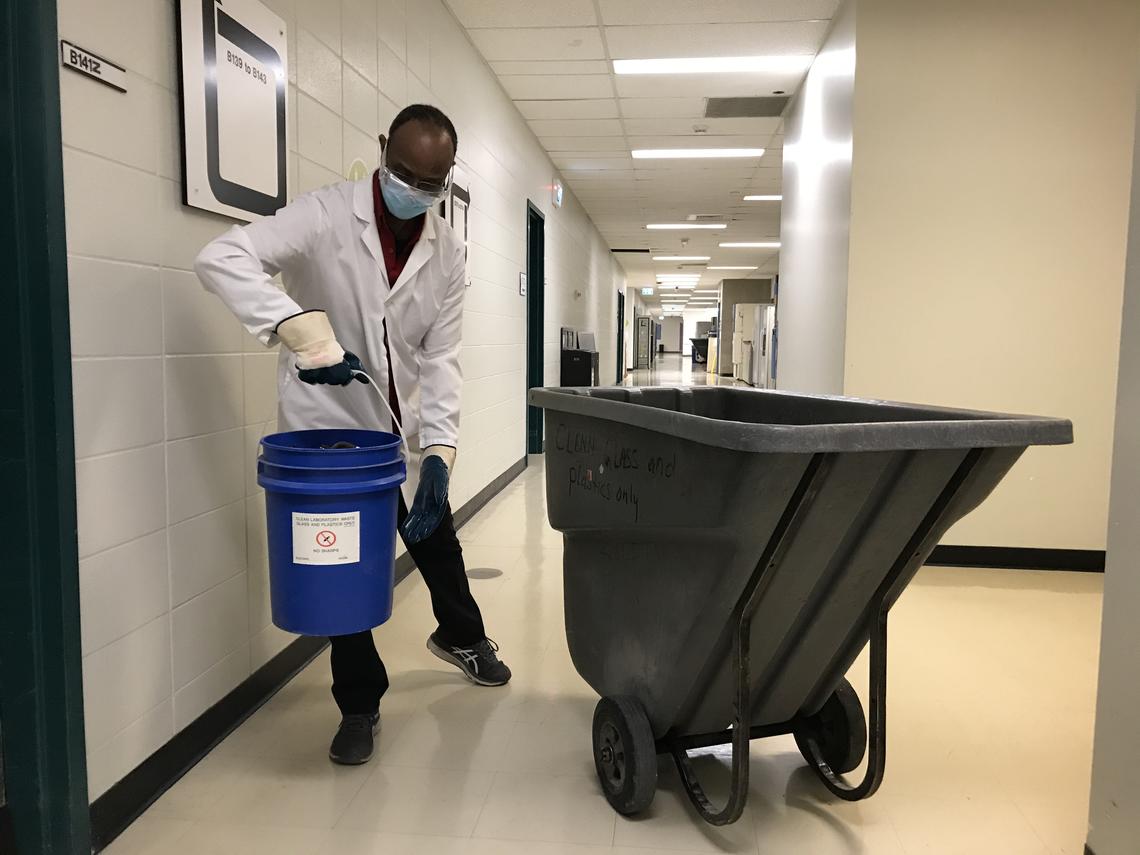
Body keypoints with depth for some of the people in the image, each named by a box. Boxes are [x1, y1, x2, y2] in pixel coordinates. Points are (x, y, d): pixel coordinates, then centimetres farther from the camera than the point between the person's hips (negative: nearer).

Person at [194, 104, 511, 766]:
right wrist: (306, 332, -42)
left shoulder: (447, 251, -3)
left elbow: (441, 356, -8)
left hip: (404, 419, 4)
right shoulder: (327, 215, -16)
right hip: (329, 417, -4)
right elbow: (221, 257, -28)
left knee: (434, 530, 17)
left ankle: (462, 635, 47)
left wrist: (438, 451, -20)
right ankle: (360, 705, 22)